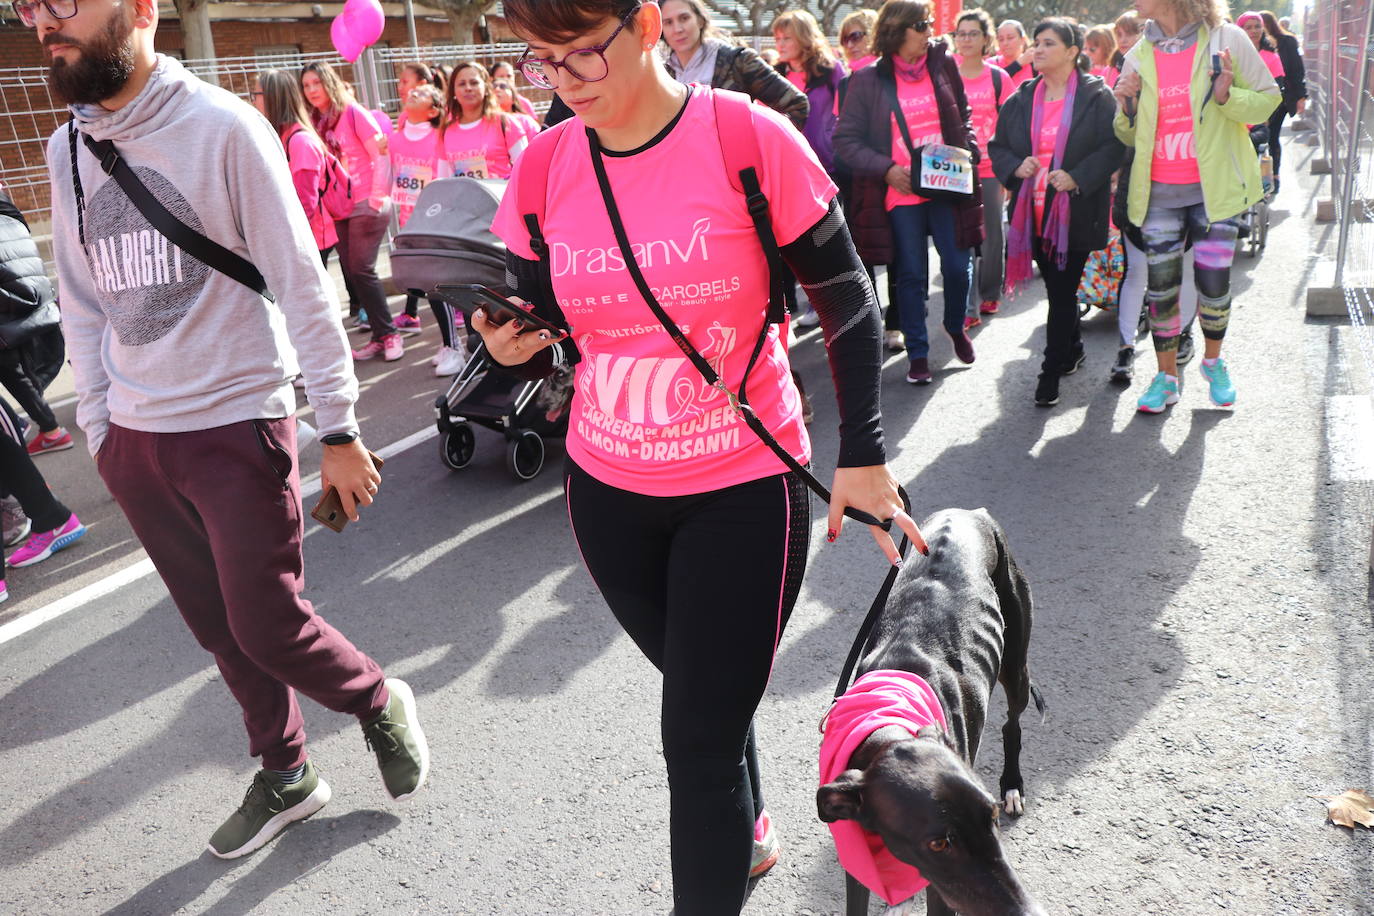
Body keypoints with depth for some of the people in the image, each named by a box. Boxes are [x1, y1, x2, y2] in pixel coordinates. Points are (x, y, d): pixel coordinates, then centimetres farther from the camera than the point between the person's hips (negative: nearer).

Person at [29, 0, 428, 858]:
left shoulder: (222, 126, -10)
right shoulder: (65, 150, 8)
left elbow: (304, 287, -11)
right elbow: (84, 306, 15)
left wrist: (340, 430, -12)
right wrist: (99, 431, 10)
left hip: (236, 425, -6)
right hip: (134, 440, 6)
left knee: (267, 631, -2)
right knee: (219, 629, 13)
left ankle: (381, 703, 27)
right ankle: (284, 777, 33)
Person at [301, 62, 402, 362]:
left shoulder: (352, 112, -6)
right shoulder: (316, 122, 10)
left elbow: (381, 154, -8)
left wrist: (378, 198, -12)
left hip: (365, 205, -6)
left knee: (362, 270, -9)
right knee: (351, 273, 5)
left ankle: (389, 333, 3)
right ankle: (379, 336, 13)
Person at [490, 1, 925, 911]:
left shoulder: (752, 139, -14)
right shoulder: (542, 170, -3)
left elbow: (847, 299, -5)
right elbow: (548, 343, 6)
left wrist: (863, 453, -8)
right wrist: (521, 349, -17)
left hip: (746, 489, -4)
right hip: (607, 494, 5)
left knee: (700, 737, -2)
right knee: (705, 696, 24)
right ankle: (748, 829, 52)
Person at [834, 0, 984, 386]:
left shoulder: (943, 65, 6)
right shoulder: (868, 80, -3)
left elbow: (964, 118, 16)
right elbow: (846, 139, -4)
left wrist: (968, 153, -1)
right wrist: (886, 168, -15)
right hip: (900, 193, -2)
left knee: (957, 267, 4)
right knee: (910, 275, 4)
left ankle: (956, 326, 34)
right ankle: (918, 354, 17)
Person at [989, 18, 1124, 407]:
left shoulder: (1096, 95, -3)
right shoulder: (1022, 98, 10)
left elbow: (1114, 146, -7)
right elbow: (997, 146, 13)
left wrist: (1077, 177, -19)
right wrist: (1015, 167, -8)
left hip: (1077, 210, -4)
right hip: (1034, 210, 5)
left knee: (1063, 290, -4)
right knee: (1056, 286, 14)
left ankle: (1052, 370, 2)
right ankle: (1072, 349, 34)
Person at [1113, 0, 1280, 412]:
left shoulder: (1227, 39, -6)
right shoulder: (1139, 56, 6)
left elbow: (1268, 99, -1)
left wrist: (1227, 97, -19)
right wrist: (1127, 108, -8)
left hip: (1214, 186, -3)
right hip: (1159, 190, 3)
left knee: (1213, 284, 1)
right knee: (1160, 285, 5)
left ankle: (1213, 362, 28)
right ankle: (1166, 377, 19)